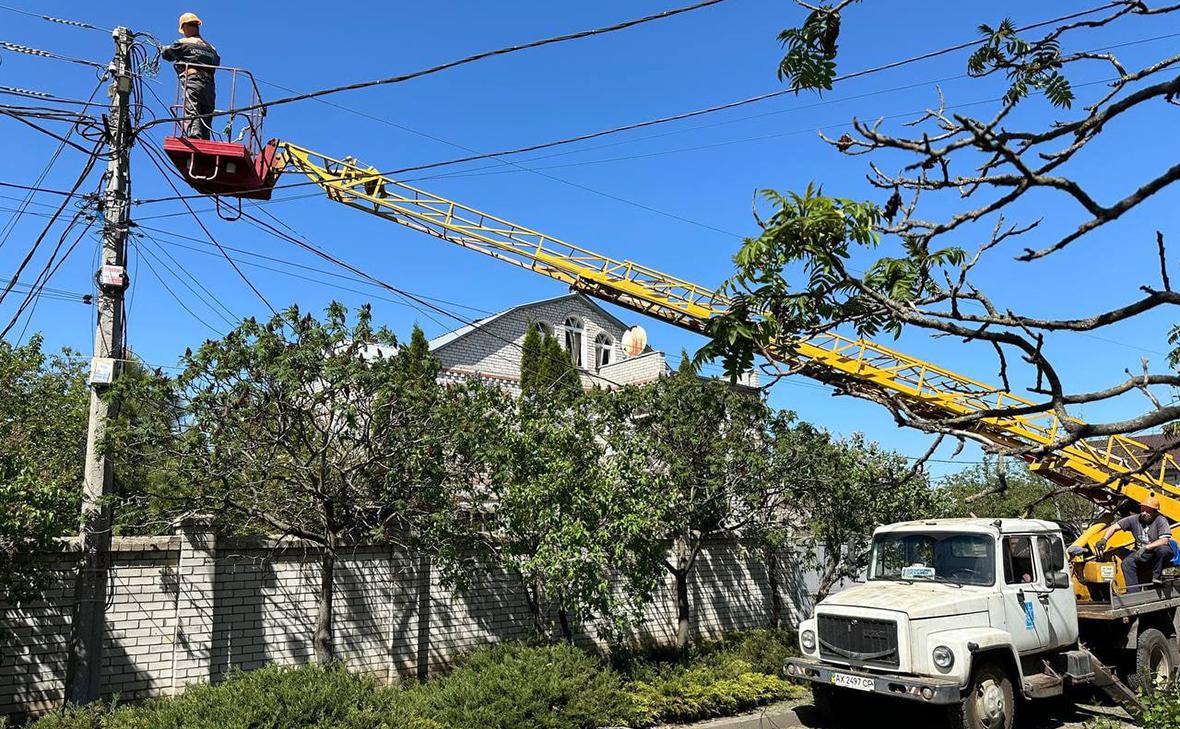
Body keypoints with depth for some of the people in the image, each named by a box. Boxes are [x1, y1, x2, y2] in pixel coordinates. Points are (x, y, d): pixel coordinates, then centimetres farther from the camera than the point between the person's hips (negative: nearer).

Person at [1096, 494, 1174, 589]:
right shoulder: (1135, 519, -2)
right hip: (1142, 554, 4)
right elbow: (1114, 527, 0)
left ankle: (1157, 577, -16)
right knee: (1127, 562, -22)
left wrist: (1146, 547, -31)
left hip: (1159, 555, -4)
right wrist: (1104, 539, -16)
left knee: (1163, 549, -36)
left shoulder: (1161, 521, -13)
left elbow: (1164, 540, -23)